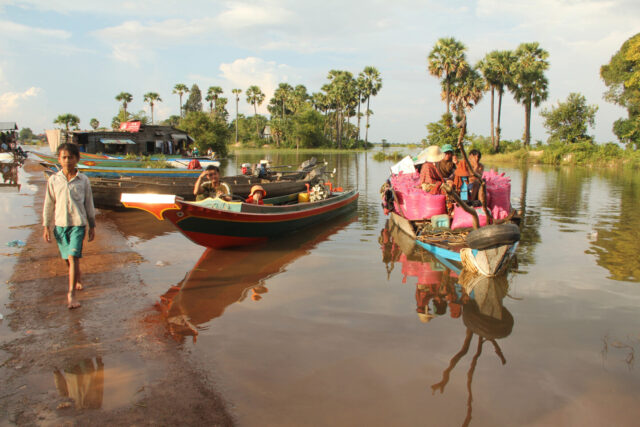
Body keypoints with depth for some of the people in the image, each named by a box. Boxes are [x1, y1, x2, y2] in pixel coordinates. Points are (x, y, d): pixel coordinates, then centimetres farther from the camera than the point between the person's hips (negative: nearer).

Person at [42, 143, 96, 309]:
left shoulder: (83, 180, -1)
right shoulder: (54, 180, 2)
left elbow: (89, 204, 6)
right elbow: (48, 205, 7)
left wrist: (92, 226, 9)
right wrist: (46, 227, 5)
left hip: (78, 224, -2)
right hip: (59, 224, 3)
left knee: (73, 257, -13)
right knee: (68, 258, 14)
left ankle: (71, 293, -10)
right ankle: (78, 280, 40)